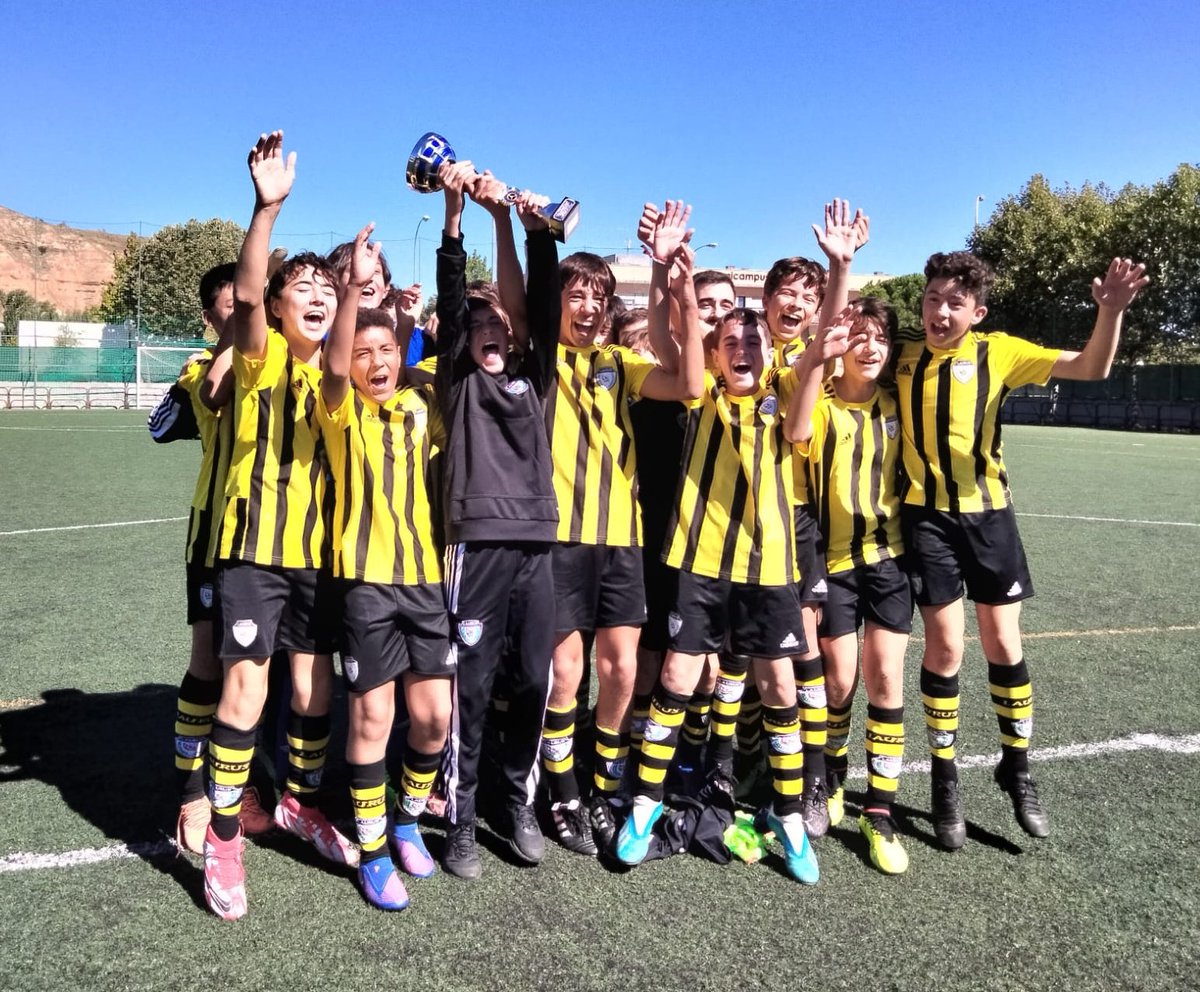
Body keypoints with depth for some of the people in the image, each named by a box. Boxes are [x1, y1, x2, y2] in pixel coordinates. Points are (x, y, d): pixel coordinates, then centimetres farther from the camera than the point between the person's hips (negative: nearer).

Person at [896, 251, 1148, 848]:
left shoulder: (998, 352, -1)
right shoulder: (902, 358, 1)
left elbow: (1091, 367, -4)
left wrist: (1111, 310, -24)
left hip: (988, 514, 1)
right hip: (926, 517, -1)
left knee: (1003, 645, 7)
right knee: (945, 647, -1)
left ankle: (1016, 768, 28)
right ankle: (944, 780, 18)